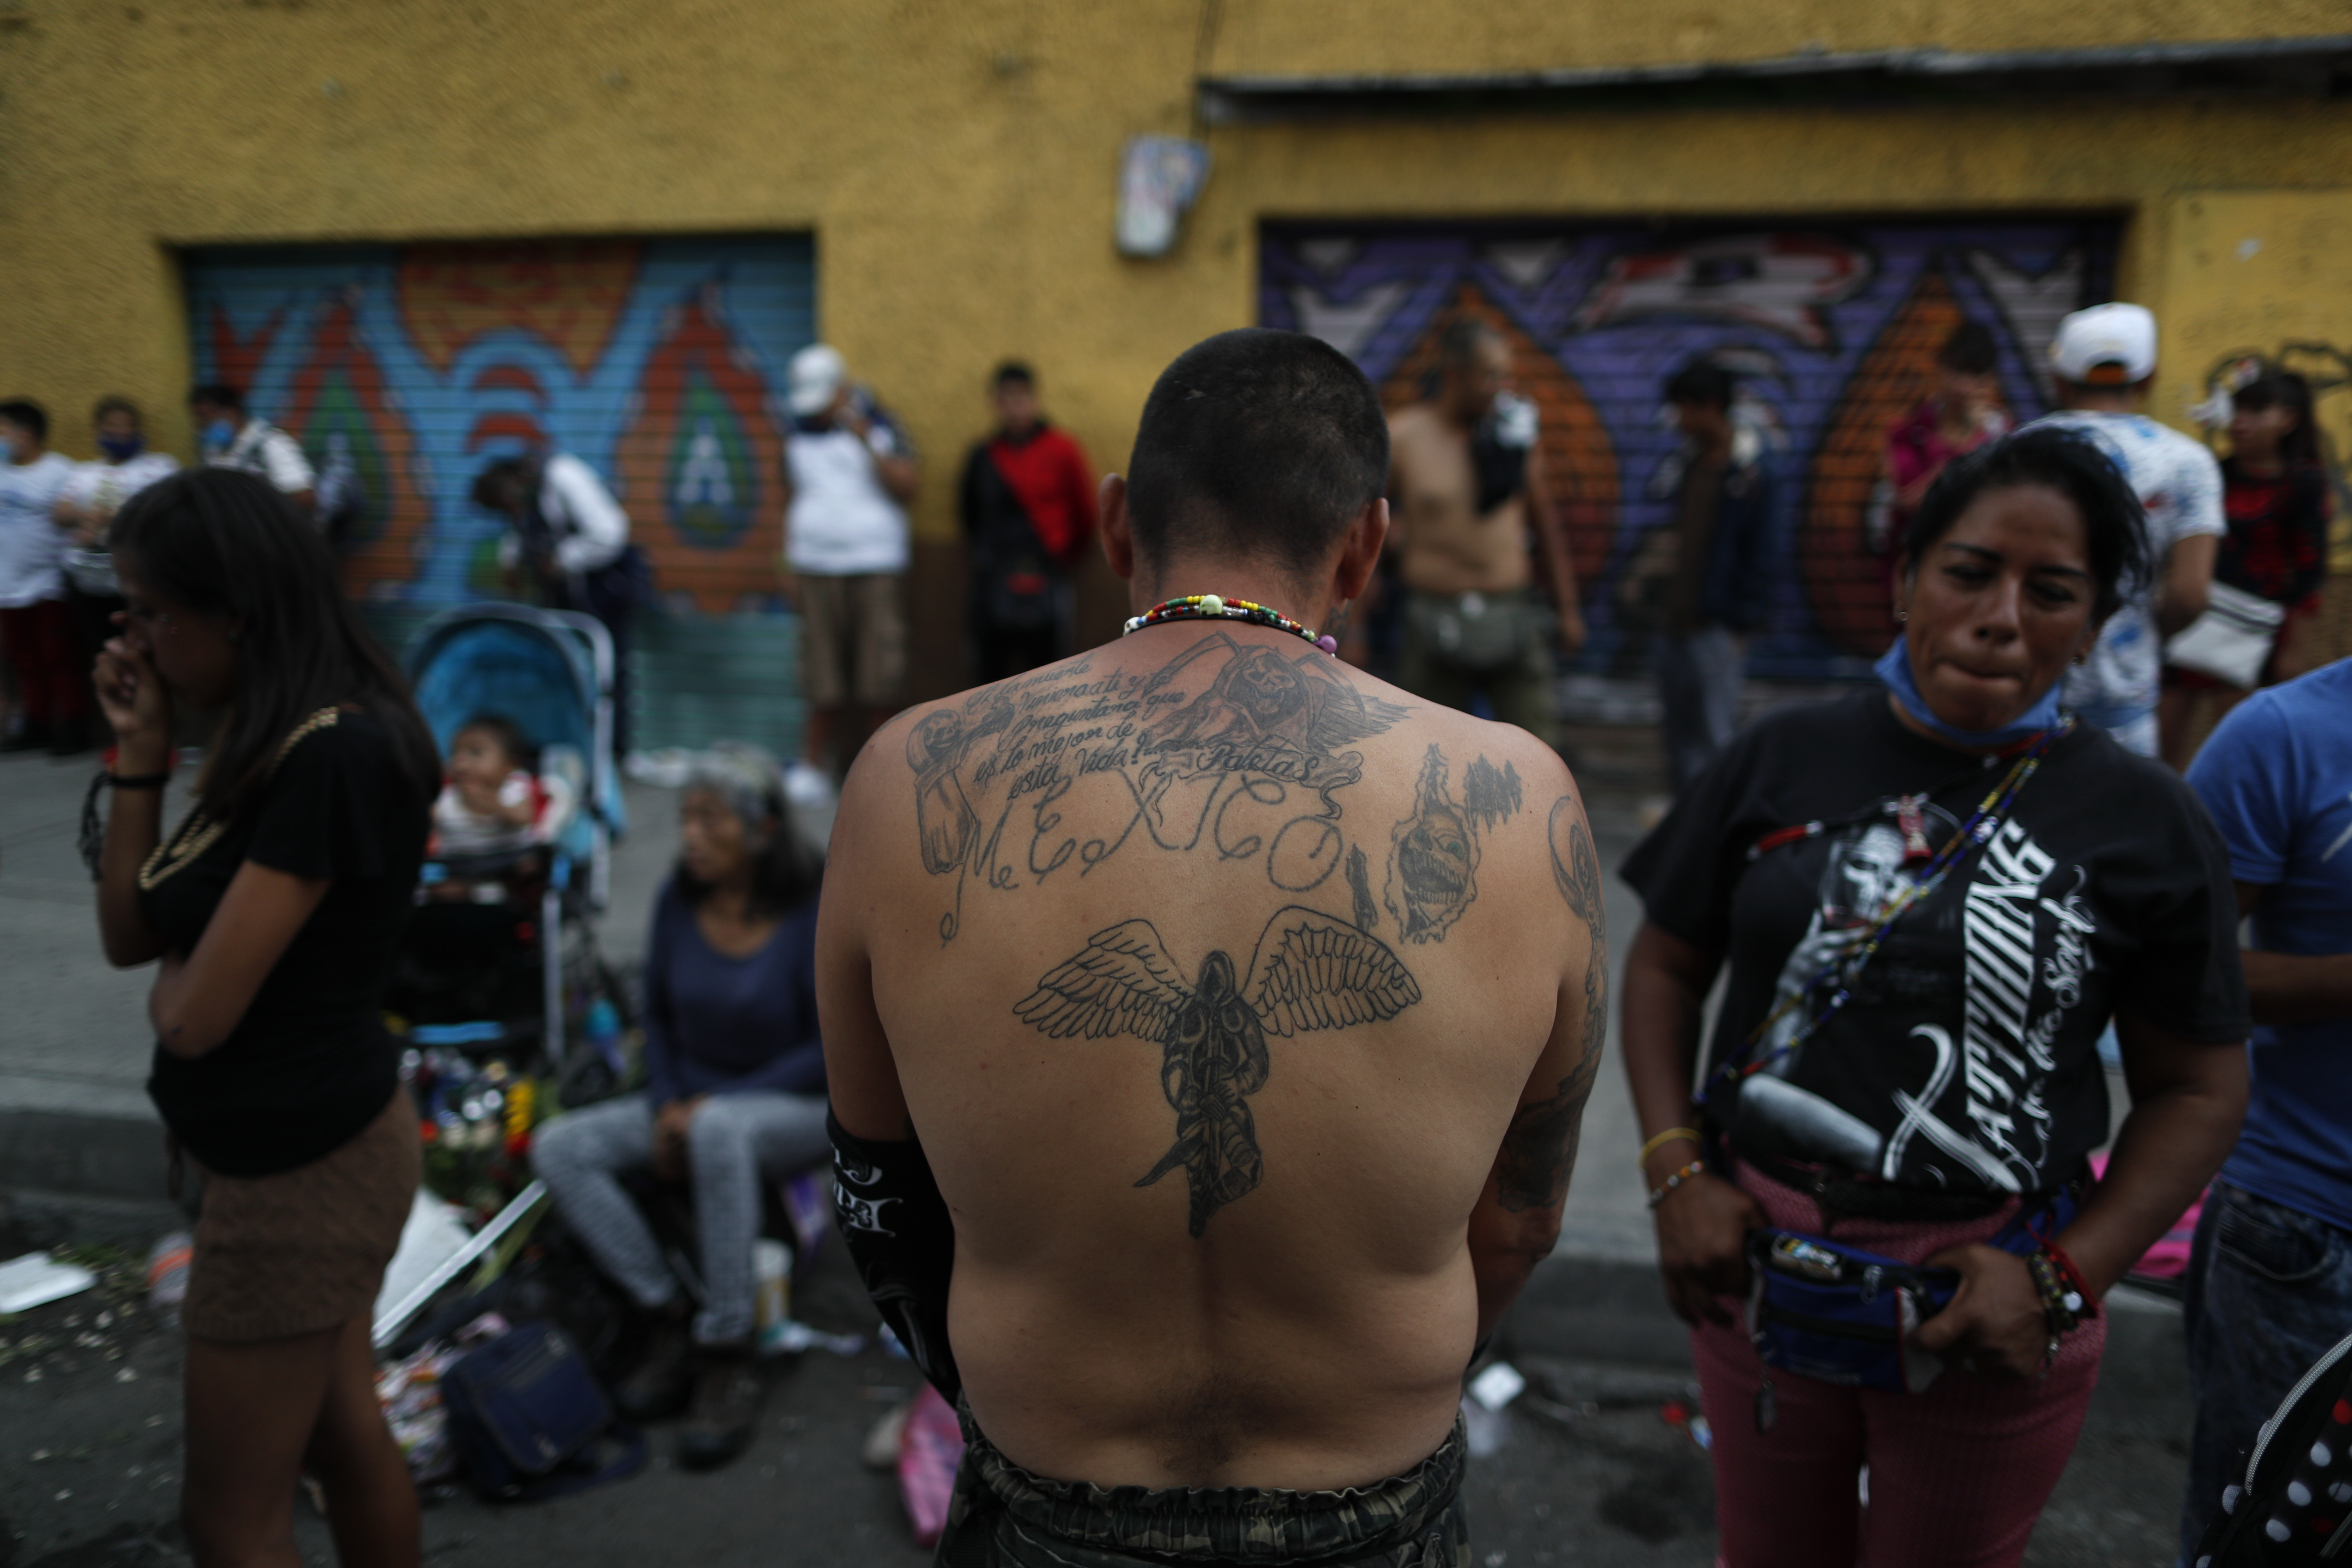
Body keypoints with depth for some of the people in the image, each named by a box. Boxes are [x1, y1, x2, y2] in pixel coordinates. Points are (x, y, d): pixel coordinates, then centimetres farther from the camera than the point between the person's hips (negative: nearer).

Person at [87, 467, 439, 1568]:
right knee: (345, 1436, 24)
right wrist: (139, 751, -5)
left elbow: (194, 1014, -26)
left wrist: (171, 975, -3)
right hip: (326, 1144, 9)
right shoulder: (275, 737, 4)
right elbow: (126, 933, 3)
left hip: (298, 1170, -9)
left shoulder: (334, 756, -27)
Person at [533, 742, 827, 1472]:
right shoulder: (679, 899, -1)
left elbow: (833, 1051, -14)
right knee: (558, 1148, -15)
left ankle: (728, 1357, -26)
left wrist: (717, 1103, -19)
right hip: (694, 1100, 6)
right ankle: (669, 1321, -8)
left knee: (718, 1130, -39)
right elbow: (658, 1014, 12)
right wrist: (666, 1106, -5)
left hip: (797, 1108, -6)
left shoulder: (812, 914, -16)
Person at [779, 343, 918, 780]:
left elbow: (906, 490, -6)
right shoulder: (800, 433, 13)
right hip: (816, 568, 2)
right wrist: (789, 564, 11)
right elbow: (794, 500, 16)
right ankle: (813, 765, 4)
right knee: (822, 681, 0)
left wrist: (868, 444, -15)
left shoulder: (880, 426, 3)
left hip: (878, 567, -2)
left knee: (879, 678, -3)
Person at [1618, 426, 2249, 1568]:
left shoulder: (2145, 823, -6)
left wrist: (2066, 1276, -11)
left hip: (1991, 1301, -1)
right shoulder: (1784, 760, -3)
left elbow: (2197, 1088, -1)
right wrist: (1675, 1173, -7)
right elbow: (1666, 966, 4)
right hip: (1761, 1267, 1)